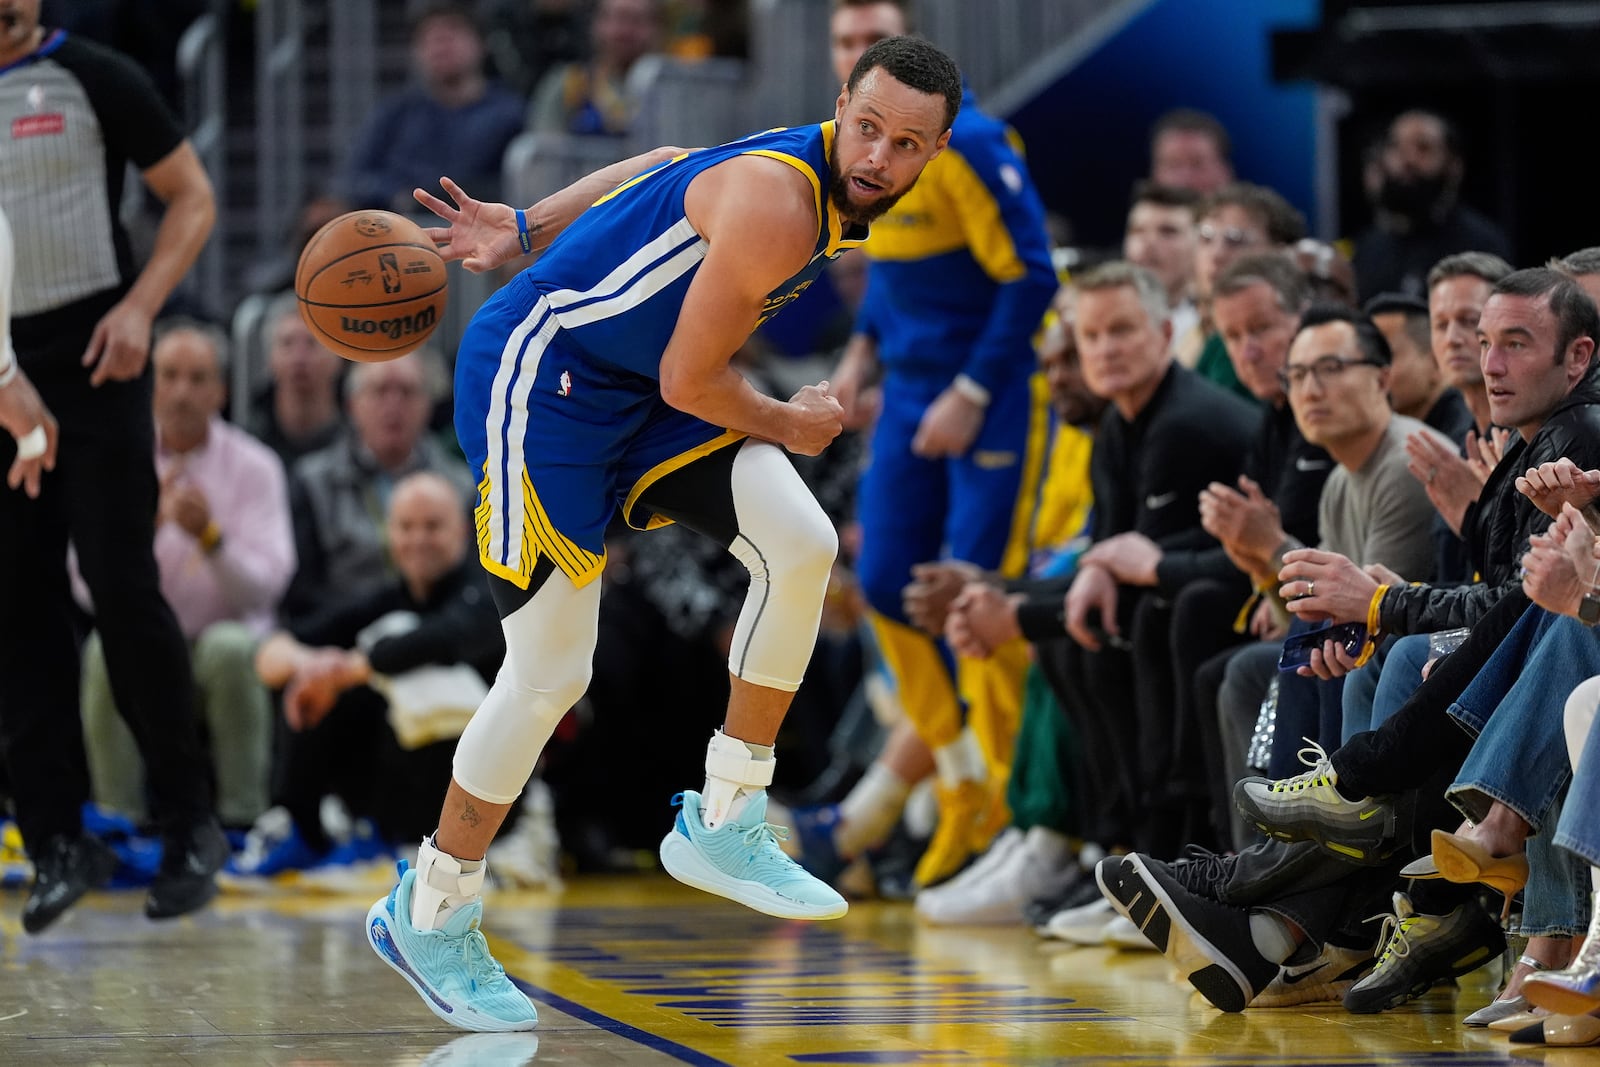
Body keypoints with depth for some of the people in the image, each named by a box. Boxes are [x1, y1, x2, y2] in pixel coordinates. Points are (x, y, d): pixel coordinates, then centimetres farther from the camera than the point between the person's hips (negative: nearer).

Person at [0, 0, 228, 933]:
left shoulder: (93, 79, -2)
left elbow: (193, 198, -1)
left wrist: (139, 307, -14)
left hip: (93, 364, -4)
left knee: (125, 590, -8)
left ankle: (191, 824, 3)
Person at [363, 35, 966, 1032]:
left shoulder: (823, 178, 2)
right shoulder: (777, 204, -28)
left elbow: (668, 168, 16)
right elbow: (690, 381, -23)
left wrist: (525, 229, 18)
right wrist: (789, 427, -5)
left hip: (631, 384, 9)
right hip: (538, 375, -9)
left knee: (802, 544, -10)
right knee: (552, 674, -8)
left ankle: (724, 828, 4)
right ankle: (429, 917, 11)